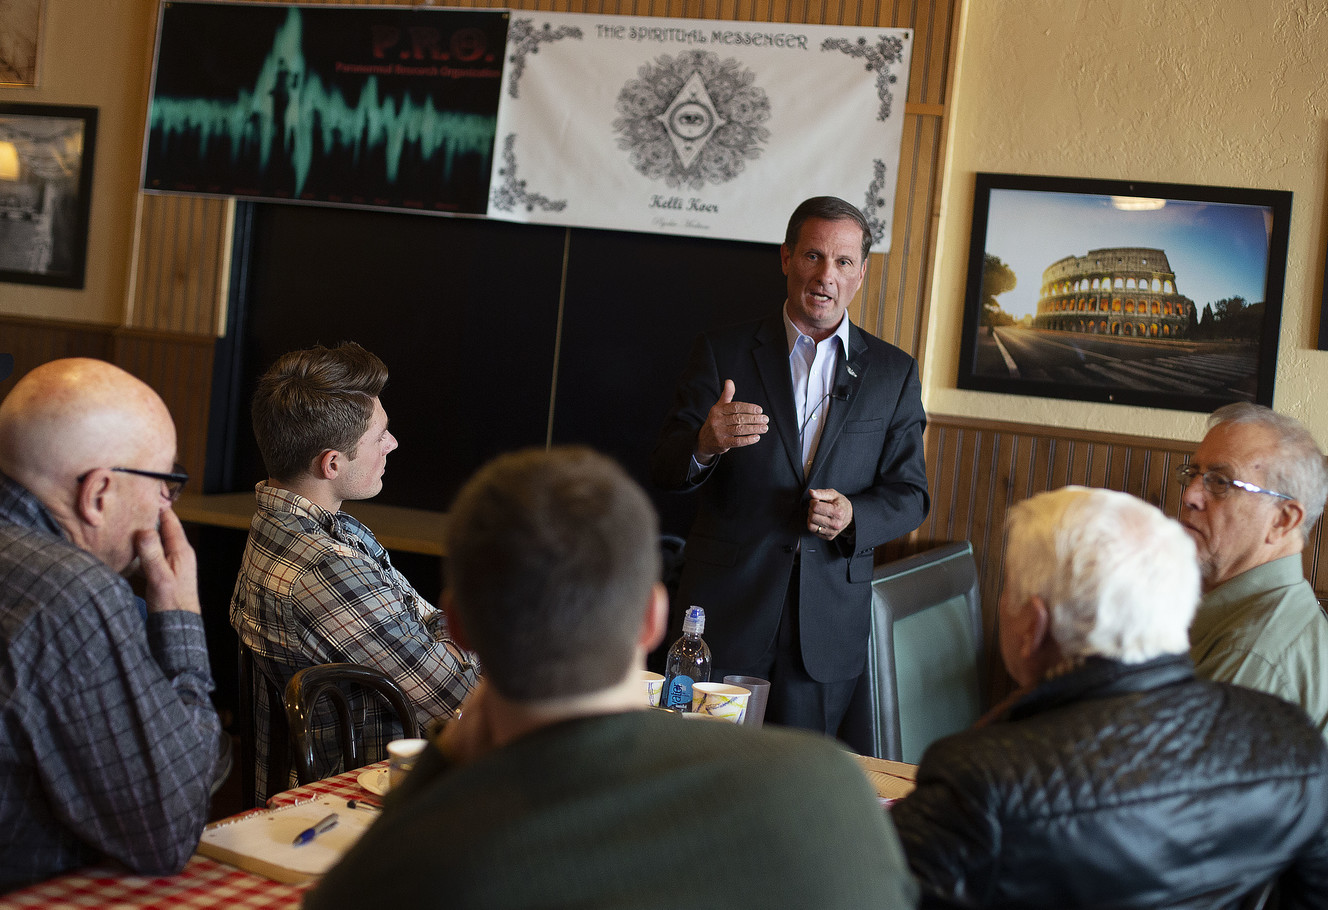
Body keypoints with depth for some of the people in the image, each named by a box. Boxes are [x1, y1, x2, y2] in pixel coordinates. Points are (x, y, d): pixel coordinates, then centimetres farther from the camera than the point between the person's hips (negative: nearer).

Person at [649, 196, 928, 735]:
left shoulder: (893, 373, 8)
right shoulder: (723, 353, 2)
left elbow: (909, 495, 7)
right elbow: (664, 471, -3)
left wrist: (853, 516, -14)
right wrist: (706, 444, -26)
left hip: (828, 626, 2)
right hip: (725, 611, -1)